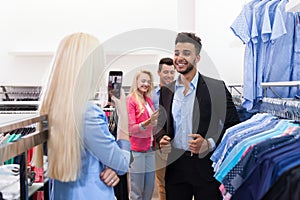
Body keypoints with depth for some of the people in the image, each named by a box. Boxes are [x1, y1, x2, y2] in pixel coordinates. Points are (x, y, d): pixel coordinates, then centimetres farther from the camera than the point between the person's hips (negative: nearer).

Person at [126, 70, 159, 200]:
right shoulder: (131, 100, -7)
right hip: (137, 149, -7)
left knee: (149, 189, 12)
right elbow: (131, 128, -13)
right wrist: (148, 122, -26)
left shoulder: (148, 100, 12)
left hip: (150, 147, 7)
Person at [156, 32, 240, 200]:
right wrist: (162, 139, -2)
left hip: (206, 166, -3)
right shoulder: (166, 90, 8)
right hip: (175, 166, 4)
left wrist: (209, 144, -18)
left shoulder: (217, 87, -5)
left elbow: (233, 125, -6)